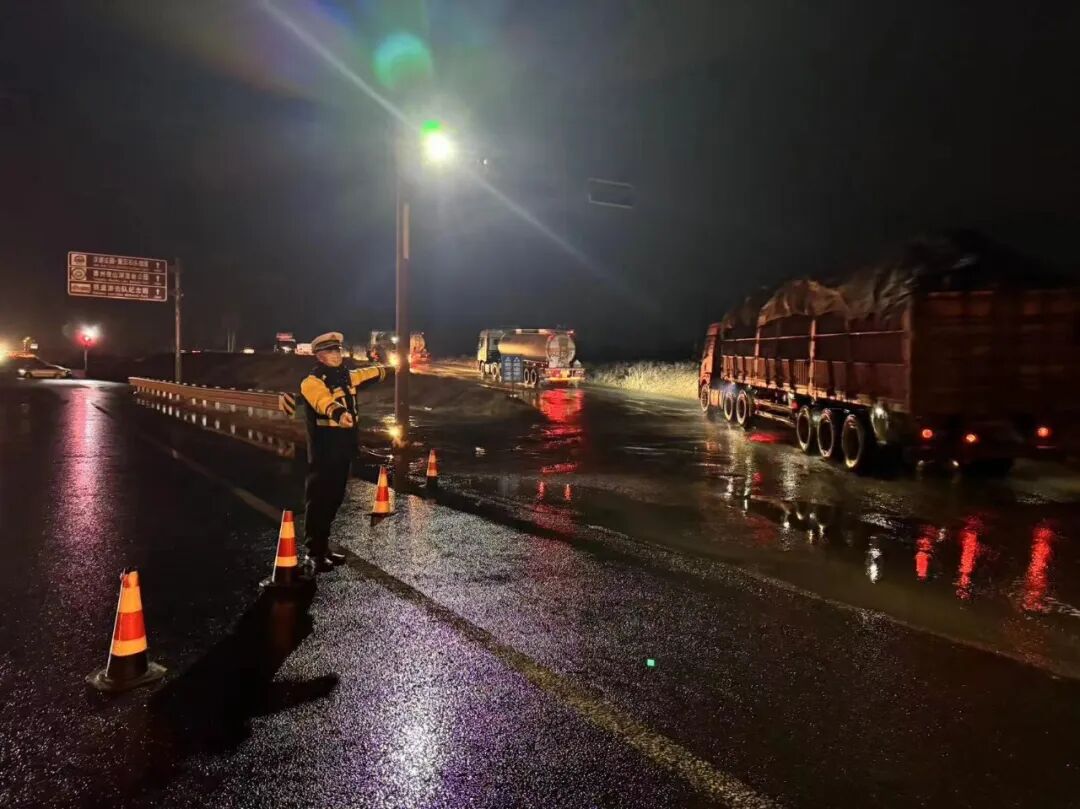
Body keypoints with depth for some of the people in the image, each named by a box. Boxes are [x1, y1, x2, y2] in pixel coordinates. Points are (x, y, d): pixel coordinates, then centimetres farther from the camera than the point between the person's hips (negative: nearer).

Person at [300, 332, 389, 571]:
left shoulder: (345, 376, 10)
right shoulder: (312, 382, -14)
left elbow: (368, 374, 33)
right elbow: (323, 400, -38)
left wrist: (382, 370, 52)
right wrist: (338, 413, -58)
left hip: (343, 450, 8)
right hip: (323, 452, -8)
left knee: (334, 499, 15)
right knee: (318, 500, -3)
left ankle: (323, 548, 27)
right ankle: (315, 553, 6)